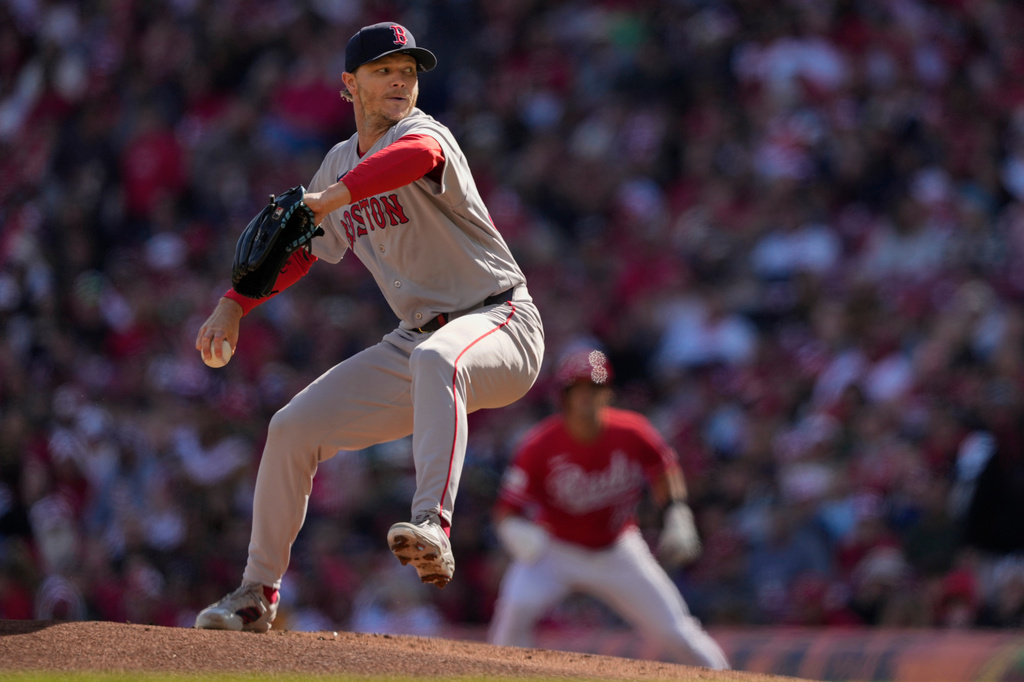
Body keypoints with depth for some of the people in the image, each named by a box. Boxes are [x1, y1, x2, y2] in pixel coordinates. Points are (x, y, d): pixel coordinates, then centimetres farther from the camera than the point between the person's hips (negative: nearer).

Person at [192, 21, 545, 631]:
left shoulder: (419, 132, -13)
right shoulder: (339, 164, 12)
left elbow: (417, 156, -41)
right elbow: (298, 249, 27)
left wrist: (326, 200, -53)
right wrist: (235, 304, 13)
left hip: (500, 322, -7)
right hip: (416, 341, 8)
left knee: (436, 359, -42)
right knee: (293, 428, 1)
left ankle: (433, 525, -55)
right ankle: (259, 594, 16)